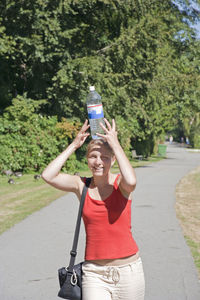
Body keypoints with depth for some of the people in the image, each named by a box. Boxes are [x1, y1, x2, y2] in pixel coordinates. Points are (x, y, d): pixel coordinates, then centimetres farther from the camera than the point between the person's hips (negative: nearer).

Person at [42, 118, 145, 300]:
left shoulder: (120, 184, -4)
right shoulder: (82, 185, 2)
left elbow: (131, 181, -29)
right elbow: (48, 176, -12)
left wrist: (115, 144, -20)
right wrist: (74, 145, -8)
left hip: (128, 269, -1)